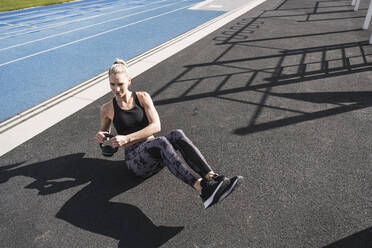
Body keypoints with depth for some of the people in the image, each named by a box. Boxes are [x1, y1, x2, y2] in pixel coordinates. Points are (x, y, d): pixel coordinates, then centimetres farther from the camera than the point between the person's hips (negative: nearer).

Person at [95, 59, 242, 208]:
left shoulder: (143, 97, 2)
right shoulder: (107, 109, 3)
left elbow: (156, 126, -10)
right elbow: (105, 131, 23)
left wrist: (127, 138, -20)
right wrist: (100, 136, -3)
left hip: (155, 154, 2)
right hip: (135, 160, -2)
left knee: (177, 135, -33)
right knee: (161, 142, -37)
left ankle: (212, 178, -46)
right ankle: (203, 190, -54)